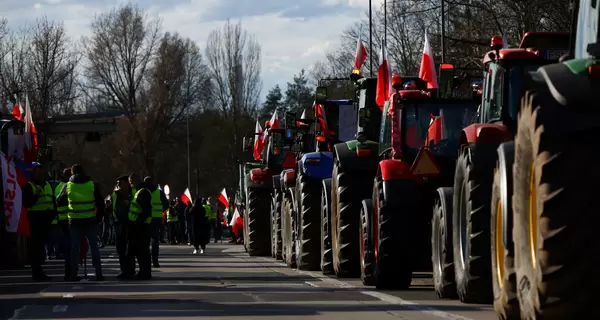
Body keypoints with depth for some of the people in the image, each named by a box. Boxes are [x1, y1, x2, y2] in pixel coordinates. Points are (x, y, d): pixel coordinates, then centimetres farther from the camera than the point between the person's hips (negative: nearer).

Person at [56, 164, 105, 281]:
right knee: (94, 246, 6)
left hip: (74, 220, 0)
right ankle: (98, 274, 4)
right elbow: (100, 203, 1)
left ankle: (73, 274, 3)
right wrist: (99, 217, 10)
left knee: (75, 247, 6)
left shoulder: (68, 186, 0)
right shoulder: (92, 185, -1)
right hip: (90, 220, 0)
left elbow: (59, 201, 12)